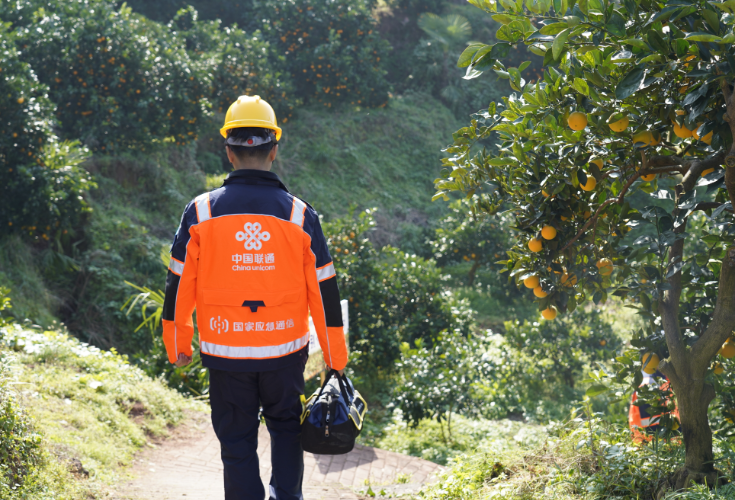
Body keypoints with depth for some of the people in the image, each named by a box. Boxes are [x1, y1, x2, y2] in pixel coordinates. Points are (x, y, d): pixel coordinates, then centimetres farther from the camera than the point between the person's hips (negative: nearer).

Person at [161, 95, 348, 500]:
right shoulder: (299, 215, -5)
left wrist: (178, 346, 13)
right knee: (286, 424, 24)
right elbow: (324, 290, -1)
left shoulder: (201, 212, -5)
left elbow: (180, 286, 0)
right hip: (285, 351, 1)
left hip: (225, 353, 0)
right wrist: (336, 356, 8)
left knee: (237, 441, 12)